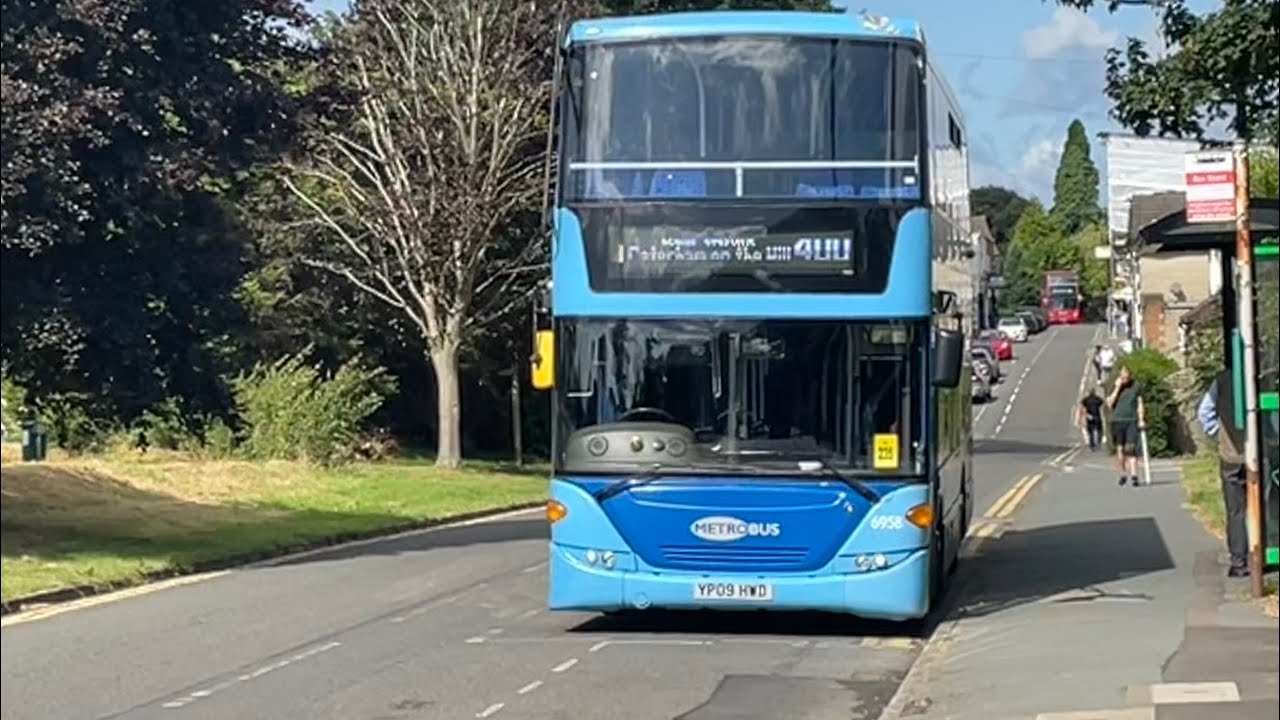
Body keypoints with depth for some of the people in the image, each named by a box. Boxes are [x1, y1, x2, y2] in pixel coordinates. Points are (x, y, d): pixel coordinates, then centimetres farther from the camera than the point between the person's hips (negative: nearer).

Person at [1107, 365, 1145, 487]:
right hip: (1117, 421, 1)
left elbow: (1140, 403, 7)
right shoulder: (1115, 387, 8)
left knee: (1131, 448, -12)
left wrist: (1141, 419, -3)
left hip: (1132, 421, -1)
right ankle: (1123, 475, 14)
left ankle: (1134, 475, -16)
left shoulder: (1137, 386, 7)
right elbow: (1110, 404, -3)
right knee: (1120, 450, 2)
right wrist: (1117, 388, -8)